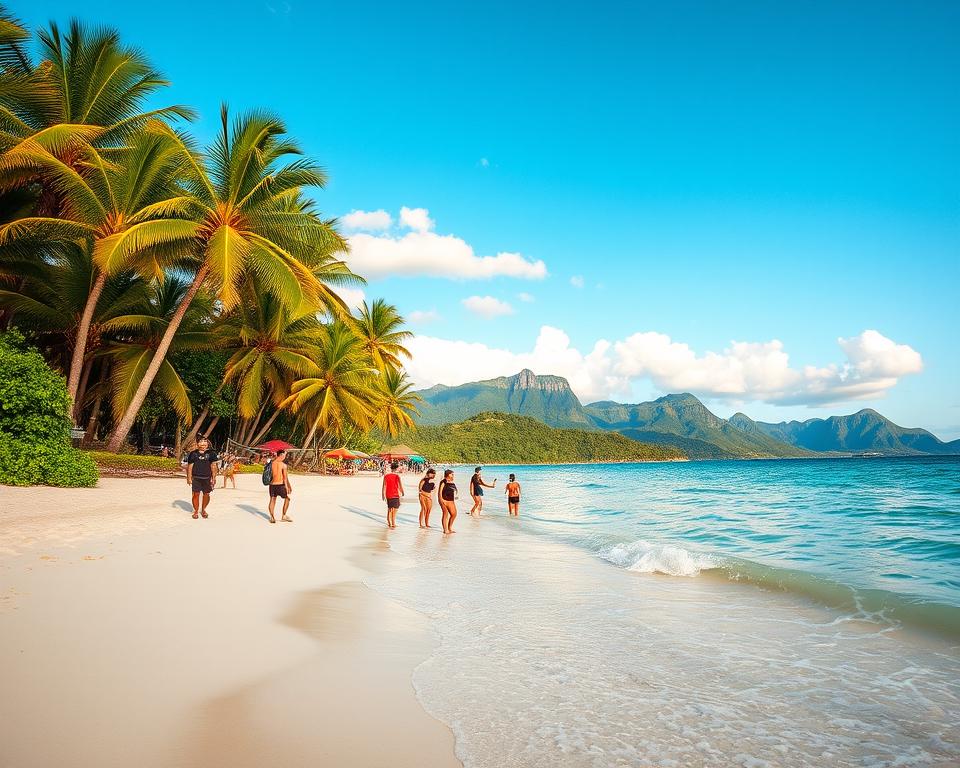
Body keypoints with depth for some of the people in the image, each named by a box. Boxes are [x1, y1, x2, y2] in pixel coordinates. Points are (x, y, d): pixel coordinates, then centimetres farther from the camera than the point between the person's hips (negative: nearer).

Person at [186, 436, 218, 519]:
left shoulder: (211, 453, 4)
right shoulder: (193, 453, 3)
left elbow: (213, 466, 3)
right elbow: (190, 466, 4)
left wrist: (214, 477, -1)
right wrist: (189, 477, -1)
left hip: (207, 478, 1)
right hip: (196, 478, -1)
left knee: (206, 494, 5)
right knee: (196, 494, -1)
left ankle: (203, 509, 26)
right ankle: (196, 511, 12)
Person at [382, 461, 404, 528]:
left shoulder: (386, 476, 1)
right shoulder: (397, 476, -8)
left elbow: (384, 486, 0)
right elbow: (400, 485, -10)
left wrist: (383, 495, 4)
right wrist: (402, 492, 5)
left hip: (388, 495, 4)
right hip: (395, 495, -4)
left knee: (389, 510, 16)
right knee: (394, 509, 0)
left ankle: (389, 523, 21)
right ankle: (393, 524, -6)